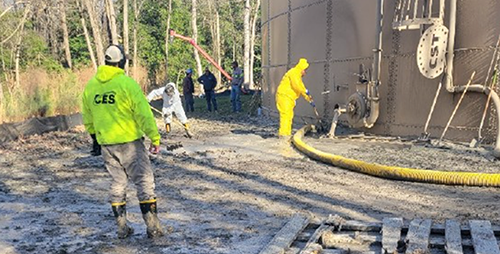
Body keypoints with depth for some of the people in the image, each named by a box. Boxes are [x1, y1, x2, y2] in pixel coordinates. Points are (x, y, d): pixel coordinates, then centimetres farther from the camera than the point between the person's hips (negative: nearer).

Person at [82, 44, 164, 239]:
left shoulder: (90, 85, 6)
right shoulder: (127, 83, -12)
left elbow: (87, 119, 15)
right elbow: (144, 114, -14)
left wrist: (95, 135, 28)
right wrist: (155, 138, -8)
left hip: (106, 144, 6)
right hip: (129, 141, -5)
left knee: (117, 182, 15)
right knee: (144, 180, 3)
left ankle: (122, 227, 20)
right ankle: (153, 226, 5)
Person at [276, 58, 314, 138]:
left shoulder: (298, 76, 24)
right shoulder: (294, 72, -8)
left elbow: (301, 89, 26)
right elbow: (296, 85, -23)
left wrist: (310, 100, 23)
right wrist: (306, 91, -12)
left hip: (289, 98, 11)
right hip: (284, 96, -11)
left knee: (289, 115, 11)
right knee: (286, 114, -15)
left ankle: (287, 133, 14)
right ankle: (283, 133, -18)